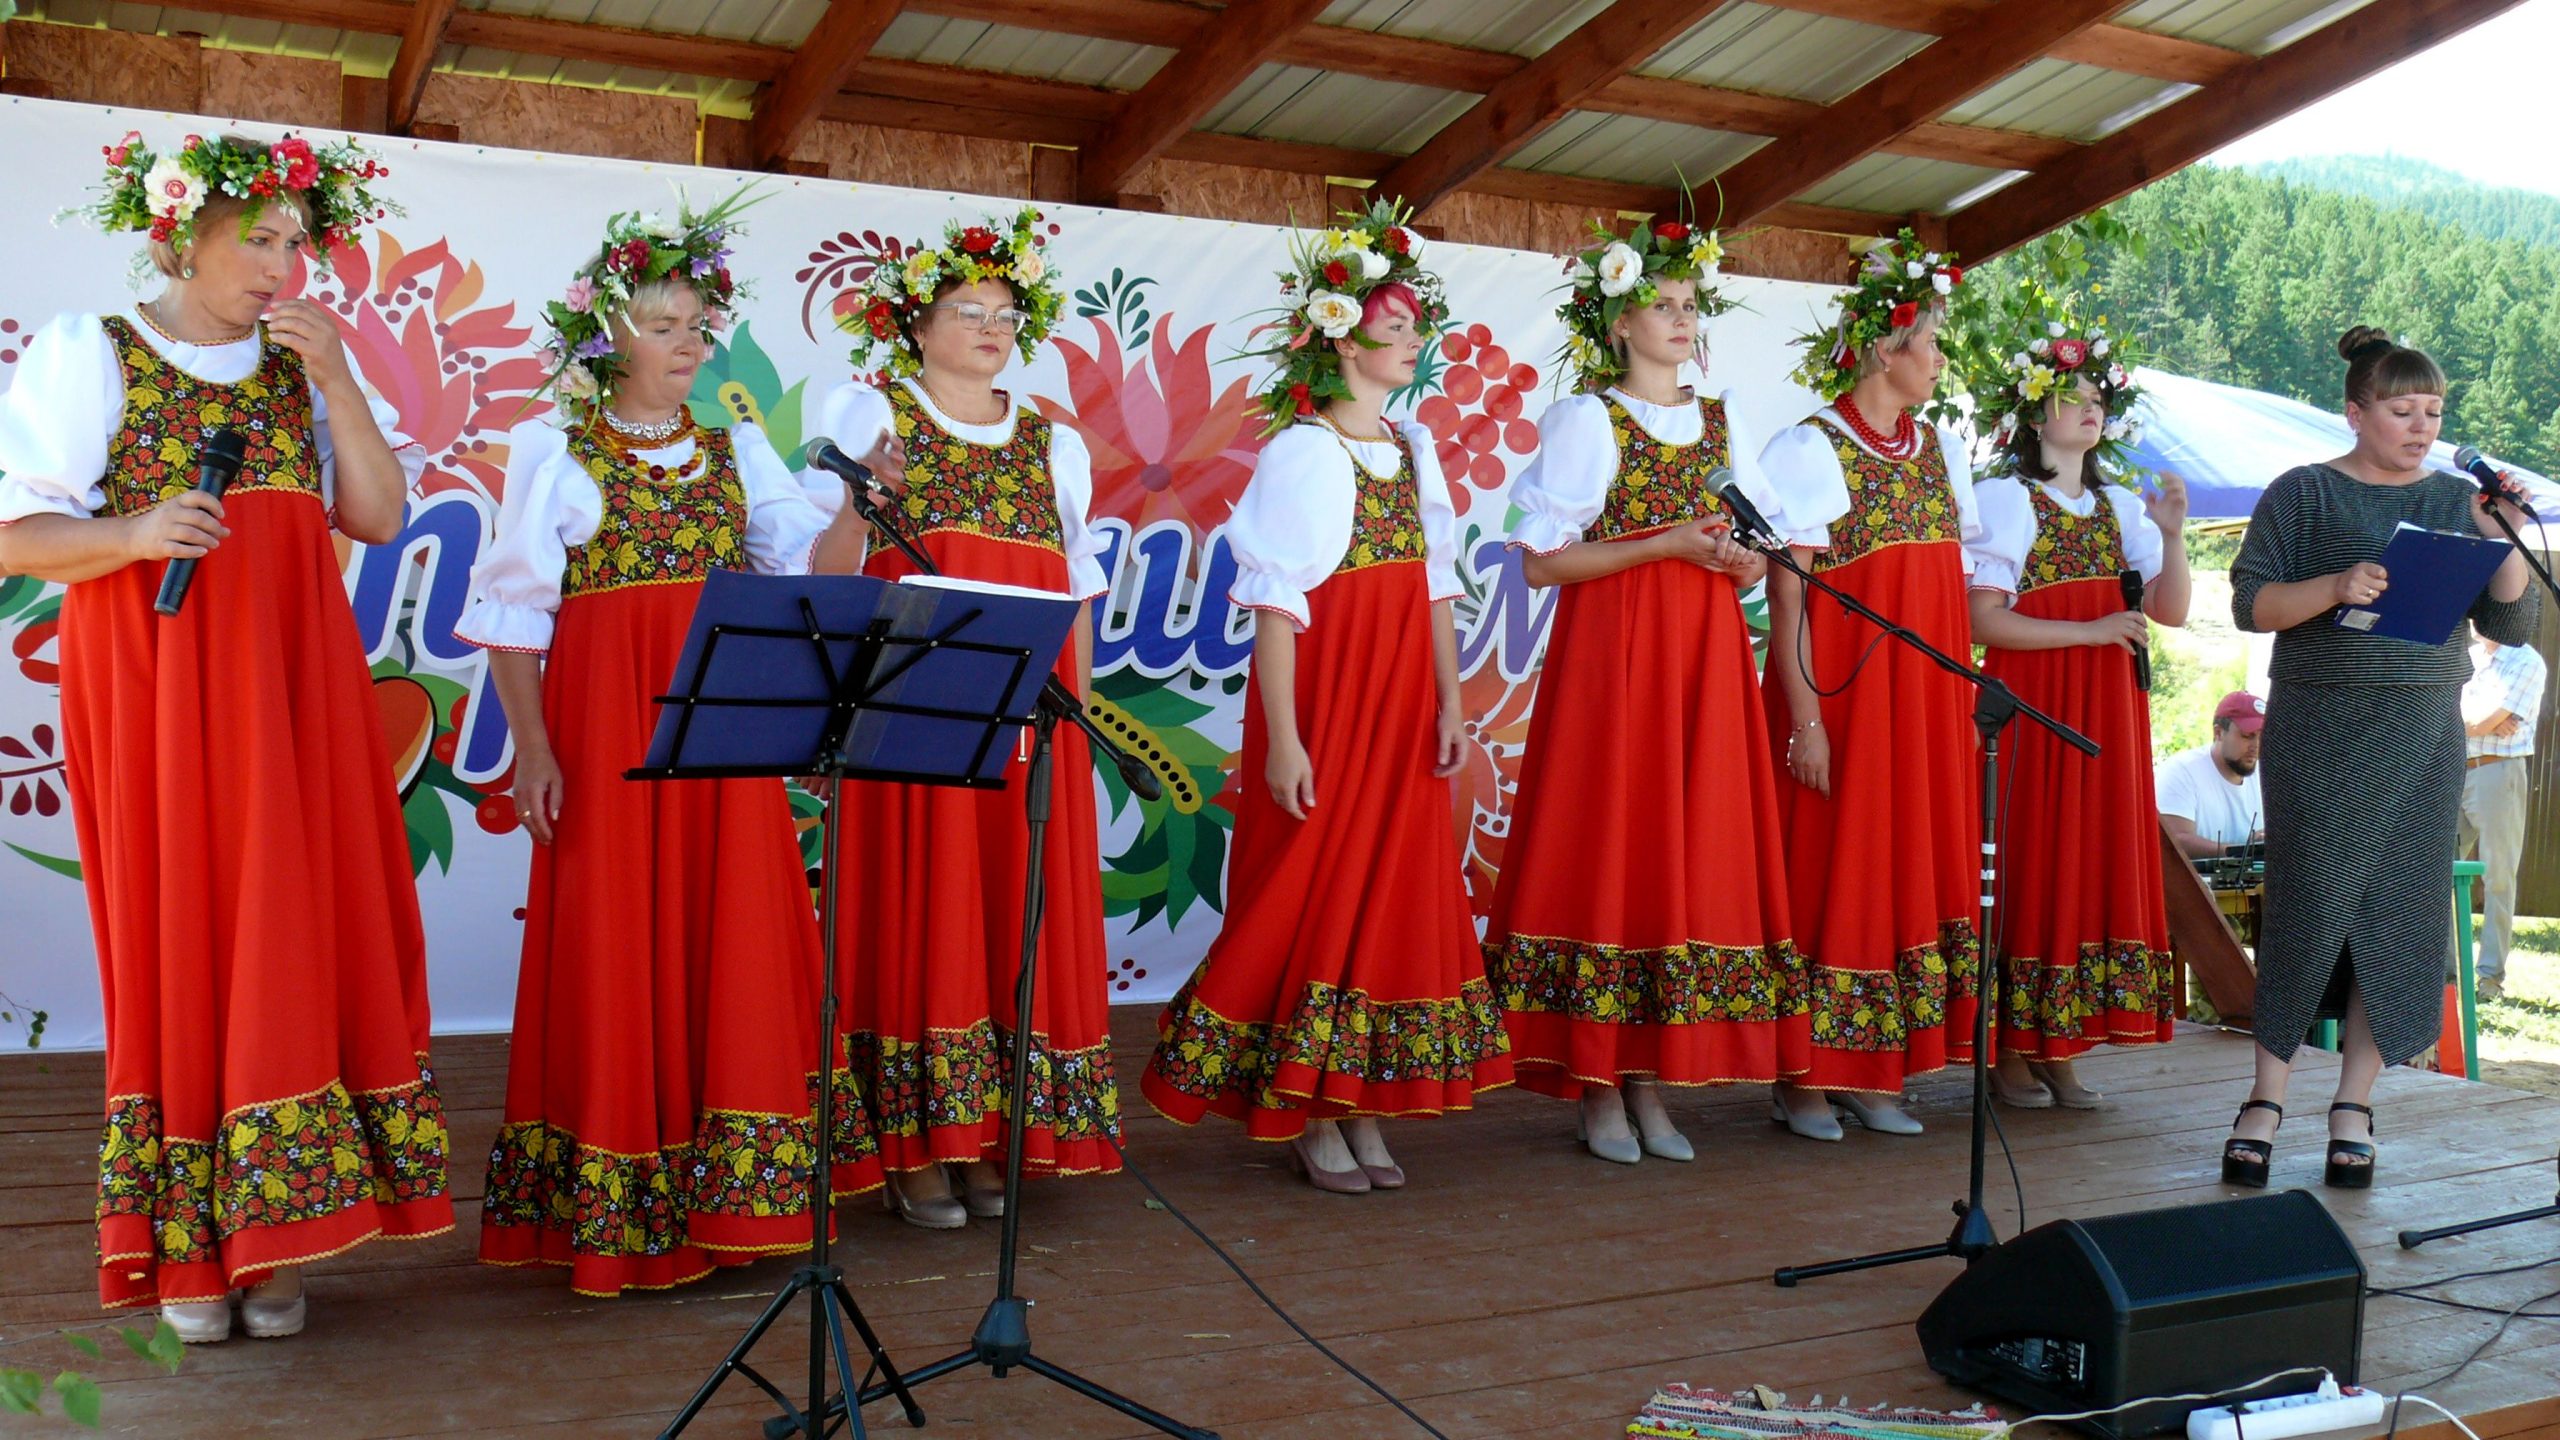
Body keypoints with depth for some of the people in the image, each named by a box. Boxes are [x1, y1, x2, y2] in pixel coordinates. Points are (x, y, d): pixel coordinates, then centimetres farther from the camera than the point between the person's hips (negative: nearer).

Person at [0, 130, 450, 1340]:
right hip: (151, 683, -3)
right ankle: (186, 1250, 7)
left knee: (292, 930, -1)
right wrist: (134, 535, -21)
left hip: (293, 682, 3)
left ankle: (271, 1241, 7)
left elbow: (380, 516, 4)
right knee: (174, 935, -2)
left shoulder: (303, 367, 14)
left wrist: (334, 376, -4)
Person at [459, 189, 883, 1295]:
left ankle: (724, 1195, 13)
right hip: (607, 731, -4)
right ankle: (615, 1214, 7)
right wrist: (531, 745, -11)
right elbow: (511, 612, -1)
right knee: (615, 949, -2)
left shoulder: (738, 454, 14)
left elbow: (813, 571, 4)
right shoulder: (554, 453, 3)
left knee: (733, 947, 3)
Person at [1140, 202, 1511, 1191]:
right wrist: (1282, 738, -18)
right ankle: (1311, 1118, 9)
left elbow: (1437, 588, 12)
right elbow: (1275, 605, -14)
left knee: (1399, 892, 8)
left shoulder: (1414, 451, 11)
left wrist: (1450, 703, 6)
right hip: (1324, 701, -7)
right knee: (1315, 895, -2)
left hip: (1402, 708, 7)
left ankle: (1362, 1109, 18)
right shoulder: (1301, 452, -10)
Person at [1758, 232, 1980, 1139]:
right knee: (1831, 869, -4)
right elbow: (1786, 603, -12)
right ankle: (1805, 1075, 5)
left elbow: (1958, 588, 16)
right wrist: (1805, 718, -18)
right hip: (1841, 693, -7)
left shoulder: (1940, 450, 14)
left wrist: (1966, 701, 10)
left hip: (1926, 700, 7)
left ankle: (1873, 1074, 14)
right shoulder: (1809, 451, -6)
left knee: (1914, 866, 7)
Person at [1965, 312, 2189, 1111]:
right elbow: (1984, 620, -12)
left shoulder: (2121, 505, 15)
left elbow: (2172, 610, 10)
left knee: (2097, 866, 3)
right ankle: (2009, 1055, 2)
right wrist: (2089, 631, -16)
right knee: (2030, 869, -5)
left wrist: (2173, 535, -5)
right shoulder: (2004, 499, -2)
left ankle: (2059, 1052, 10)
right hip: (2031, 708, -6)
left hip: (2108, 711, 6)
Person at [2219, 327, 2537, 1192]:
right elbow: (2251, 603, -5)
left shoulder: (2457, 500, 11)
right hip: (2318, 733, -3)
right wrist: (2335, 587, -21)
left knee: (2401, 917, 2)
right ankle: (2266, 1100, 5)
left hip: (2424, 737, 3)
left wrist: (2503, 538, -8)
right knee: (2309, 906, -6)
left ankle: (2354, 1106, 12)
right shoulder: (2303, 494, 2)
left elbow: (2511, 627, 7)